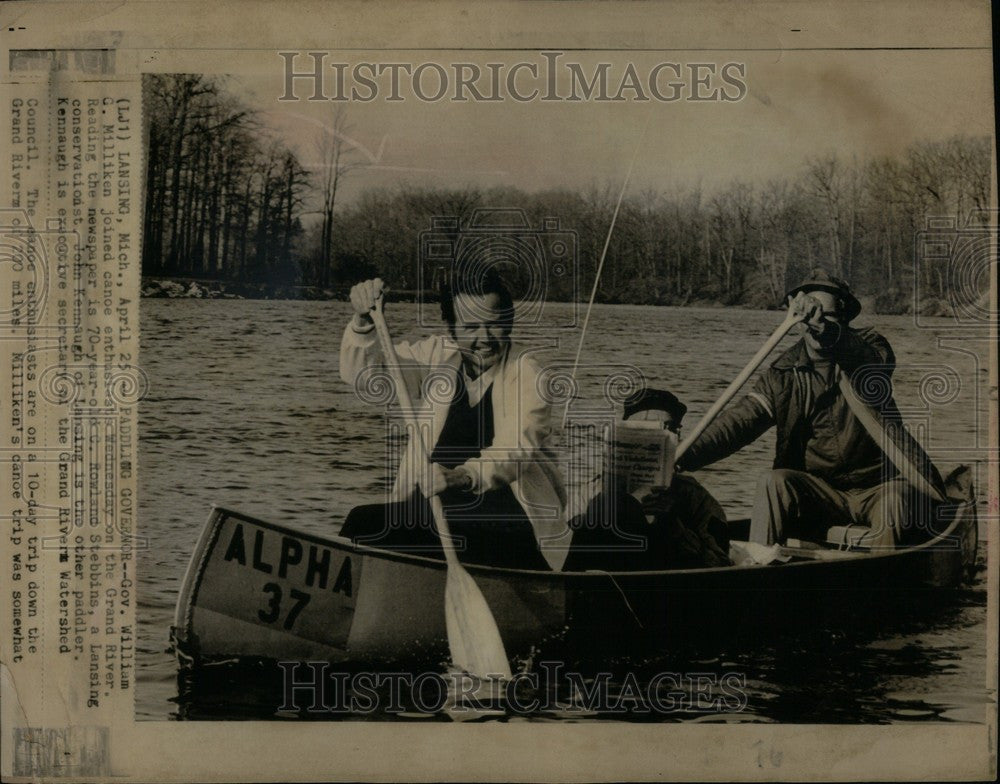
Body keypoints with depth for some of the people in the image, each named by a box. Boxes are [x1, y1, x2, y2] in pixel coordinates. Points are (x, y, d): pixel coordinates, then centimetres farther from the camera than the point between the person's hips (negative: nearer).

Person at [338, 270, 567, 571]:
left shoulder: (523, 372, -8)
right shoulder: (438, 356, 7)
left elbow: (518, 448, -25)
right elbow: (361, 372, 4)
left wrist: (460, 476, -45)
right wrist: (363, 321, -17)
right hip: (436, 505, 5)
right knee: (361, 524, -17)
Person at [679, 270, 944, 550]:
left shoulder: (870, 346, -1)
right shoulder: (784, 373, 2)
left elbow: (872, 362, -27)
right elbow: (741, 420, -10)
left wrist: (826, 327, -49)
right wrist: (685, 456, -27)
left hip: (876, 489, -1)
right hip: (818, 491, 2)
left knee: (900, 496, -31)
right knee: (773, 483, -24)